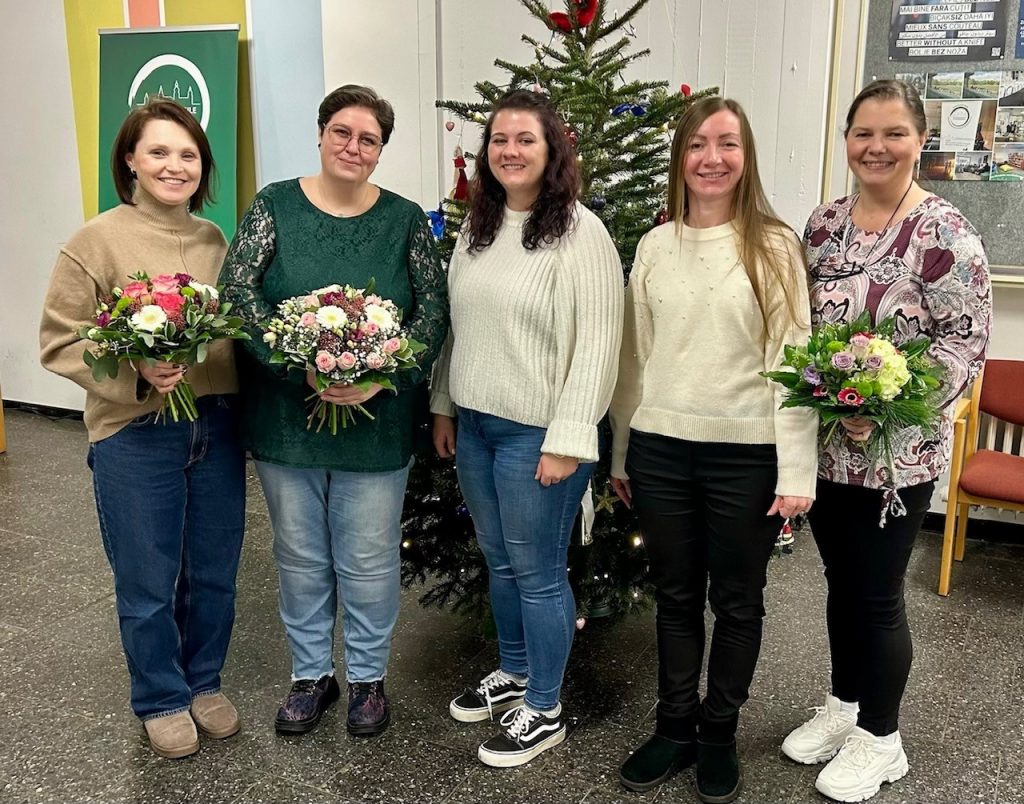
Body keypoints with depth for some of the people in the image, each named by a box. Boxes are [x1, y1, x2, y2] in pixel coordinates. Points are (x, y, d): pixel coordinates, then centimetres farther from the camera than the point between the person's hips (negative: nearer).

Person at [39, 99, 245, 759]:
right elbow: (61, 342, -8)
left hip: (218, 427, 4)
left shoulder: (215, 241, 6)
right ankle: (163, 699, 33)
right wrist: (137, 373, -22)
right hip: (135, 434, -4)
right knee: (149, 582, 10)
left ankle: (205, 681, 39)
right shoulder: (97, 242, -7)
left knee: (215, 574, 15)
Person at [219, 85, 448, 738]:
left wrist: (380, 376, -18)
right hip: (285, 419, 1)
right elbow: (237, 293, -9)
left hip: (377, 424, -1)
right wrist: (304, 365, -21)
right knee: (301, 555, 15)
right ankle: (311, 673, 36)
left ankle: (368, 677, 32)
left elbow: (434, 309, -4)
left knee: (369, 558, 10)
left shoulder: (405, 220, 0)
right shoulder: (274, 207, 0)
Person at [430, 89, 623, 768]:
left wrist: (568, 440, -19)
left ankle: (544, 711, 22)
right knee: (499, 562, 19)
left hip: (536, 431, -7)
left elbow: (596, 346, -17)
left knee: (538, 573, 5)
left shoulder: (580, 232, -13)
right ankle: (514, 673, 39)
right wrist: (443, 404, 15)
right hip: (473, 423, 7)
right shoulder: (477, 227, 10)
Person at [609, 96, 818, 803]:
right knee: (675, 595, 15)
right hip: (660, 447, 3)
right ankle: (675, 727, 33)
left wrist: (796, 472, -11)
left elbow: (791, 362, -7)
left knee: (736, 601, 12)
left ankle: (719, 732, 33)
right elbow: (634, 358, 10)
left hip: (746, 453, -3)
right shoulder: (655, 246, 6)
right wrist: (620, 453, 12)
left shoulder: (774, 247, -4)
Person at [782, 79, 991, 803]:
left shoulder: (944, 231, -12)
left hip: (898, 451, -5)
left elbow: (967, 338, -14)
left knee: (878, 593, 6)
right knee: (841, 582, 18)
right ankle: (844, 706, 38)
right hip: (823, 441, 5)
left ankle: (880, 739, 27)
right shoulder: (823, 223, 7)